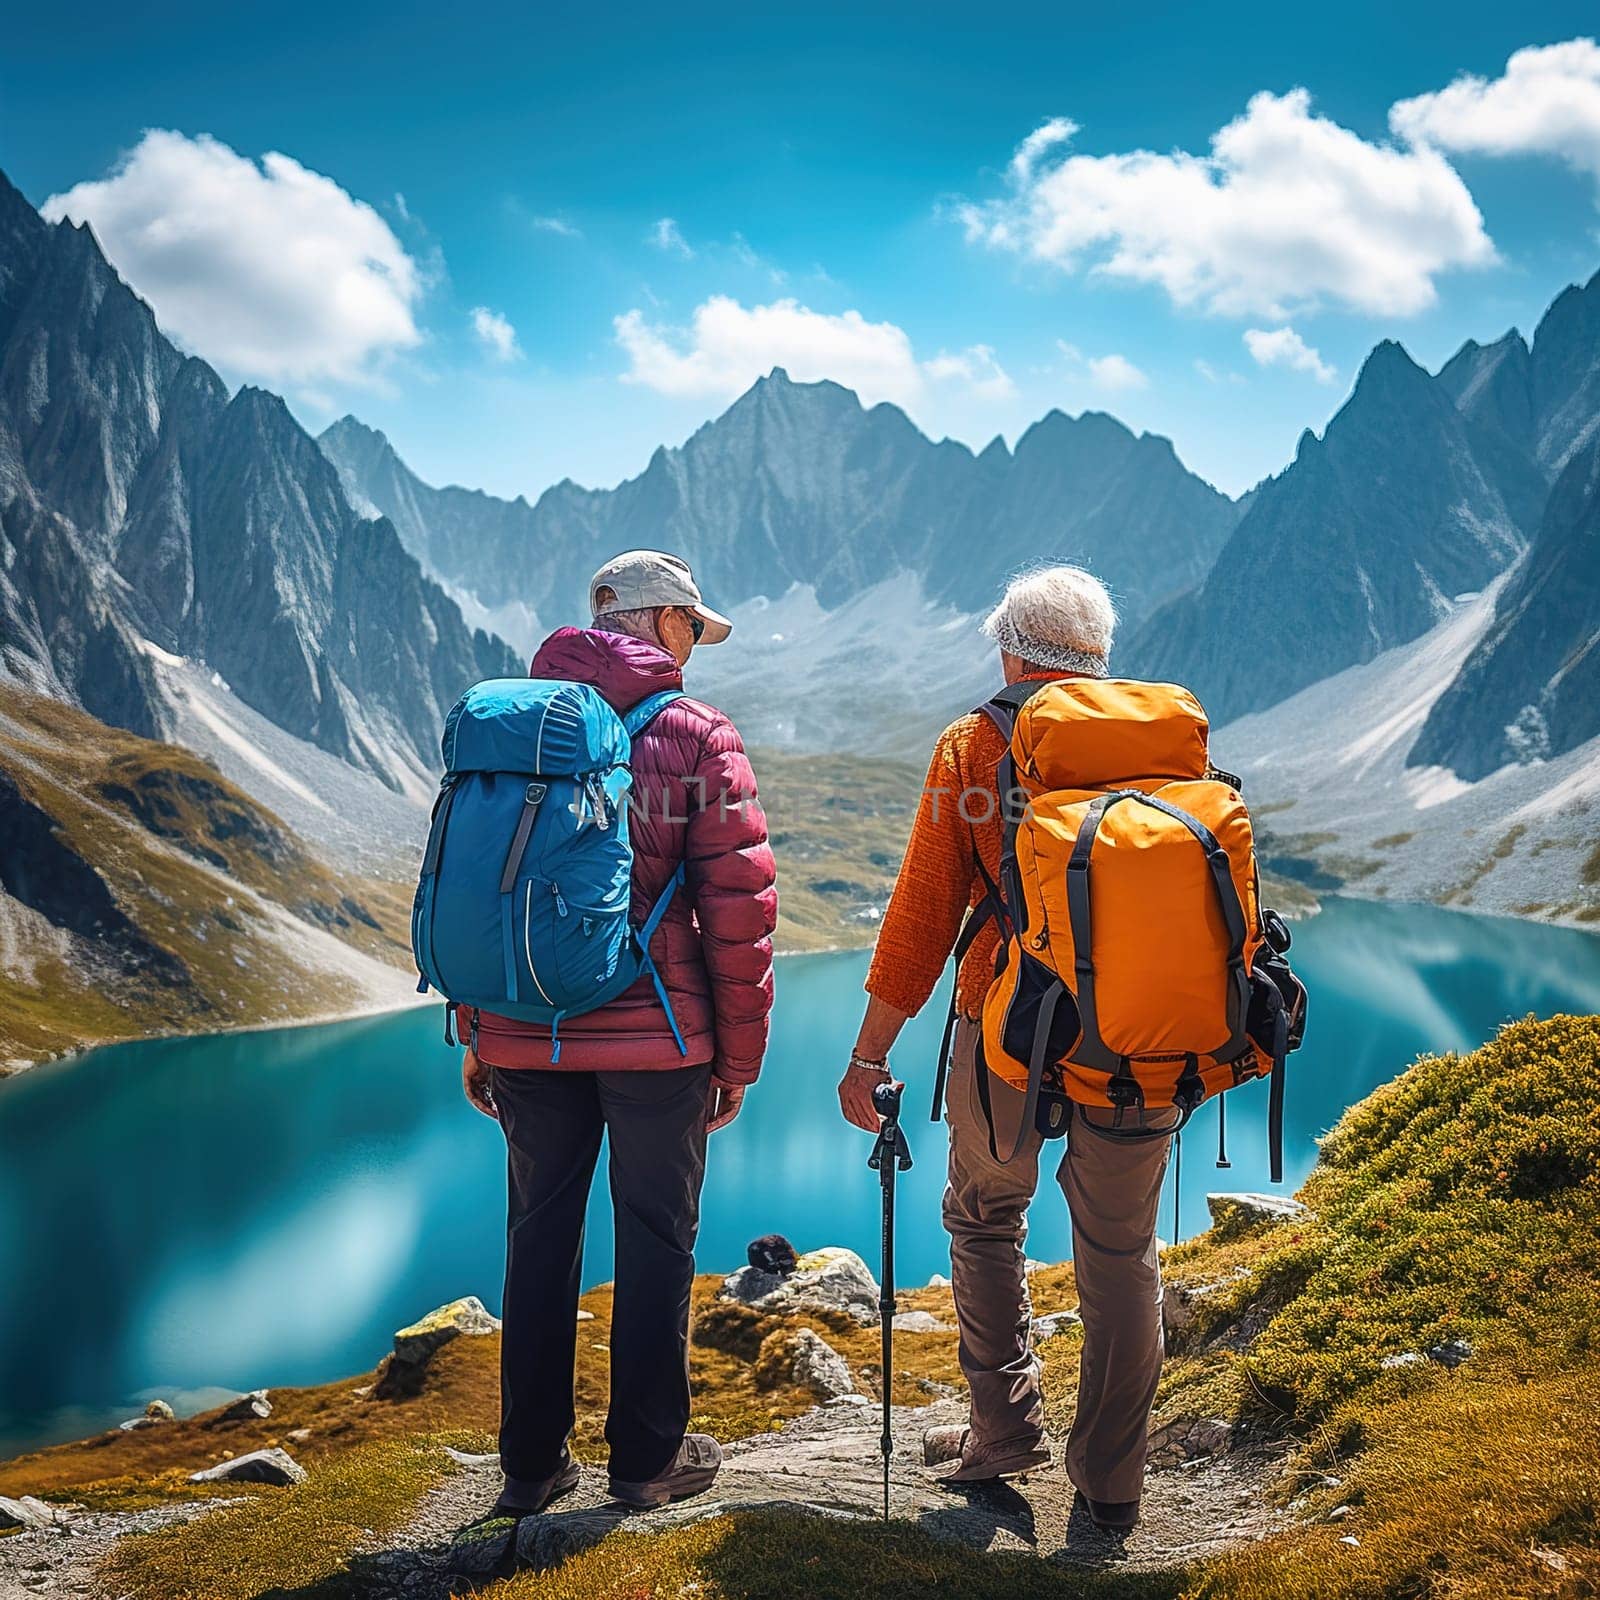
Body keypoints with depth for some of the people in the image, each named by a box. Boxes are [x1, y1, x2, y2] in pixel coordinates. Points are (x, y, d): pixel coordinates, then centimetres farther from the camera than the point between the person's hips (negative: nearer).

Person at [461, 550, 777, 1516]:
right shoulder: (698, 739, -6)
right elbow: (741, 910, -9)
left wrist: (478, 1037, 14)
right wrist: (738, 1057, 0)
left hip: (528, 1038, 4)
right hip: (655, 1038, -4)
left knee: (540, 1237, 15)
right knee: (656, 1239, 11)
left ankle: (533, 1464, 23)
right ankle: (649, 1459, 21)